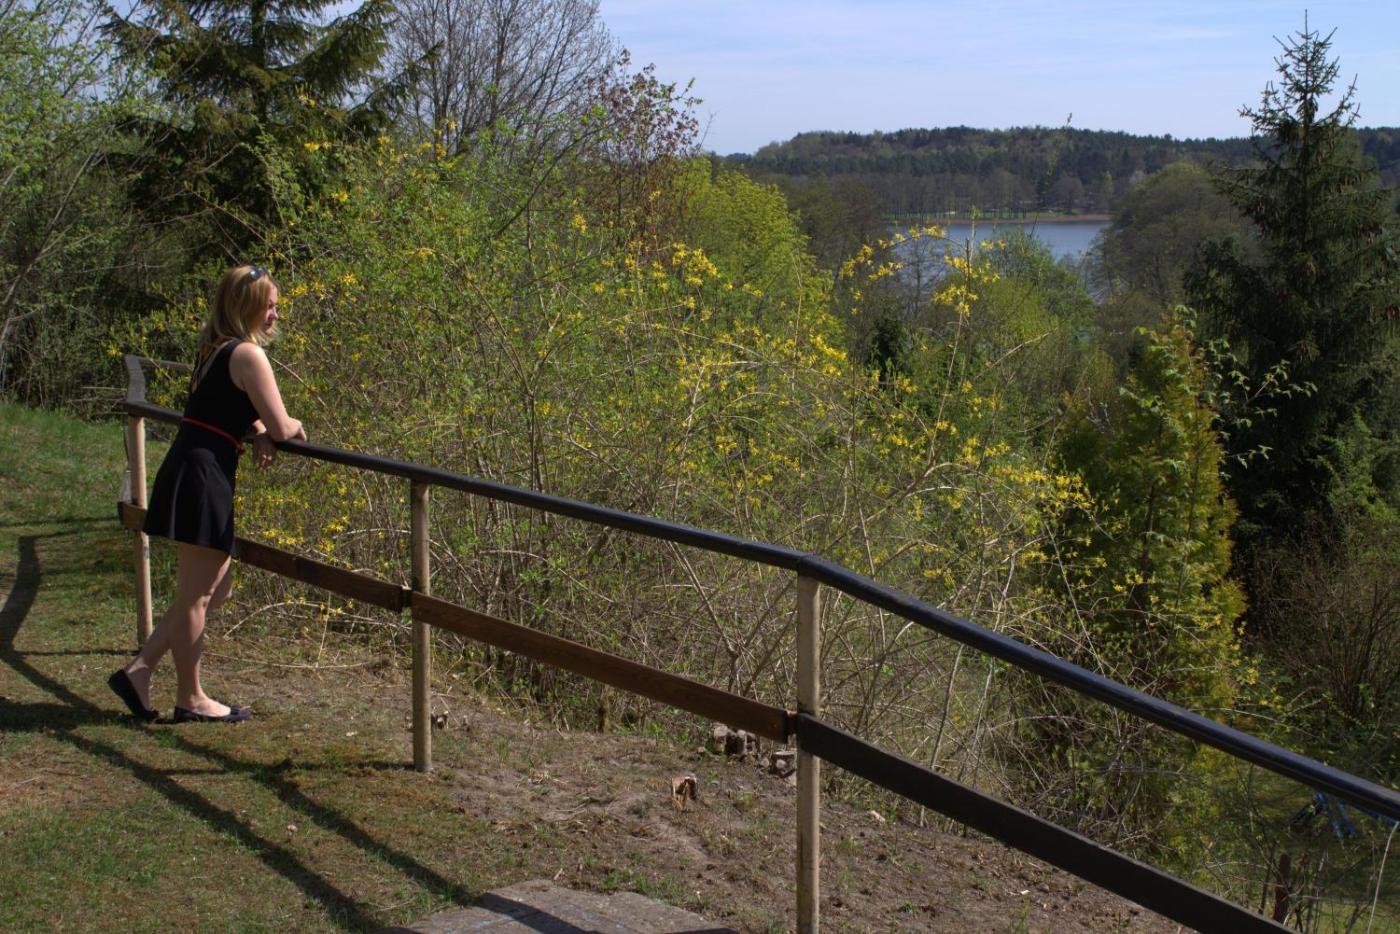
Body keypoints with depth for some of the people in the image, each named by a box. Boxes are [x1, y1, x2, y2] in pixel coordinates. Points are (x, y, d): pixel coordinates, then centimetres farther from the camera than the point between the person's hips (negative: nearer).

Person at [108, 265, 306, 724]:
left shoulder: (215, 350, 16)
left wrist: (258, 431, 11)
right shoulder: (247, 355, -12)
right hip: (203, 476, -10)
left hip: (188, 470, 10)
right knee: (195, 594, 1)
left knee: (213, 589, 18)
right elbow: (281, 428, -13)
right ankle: (191, 699, 12)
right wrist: (293, 425, 10)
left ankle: (138, 671, 18)